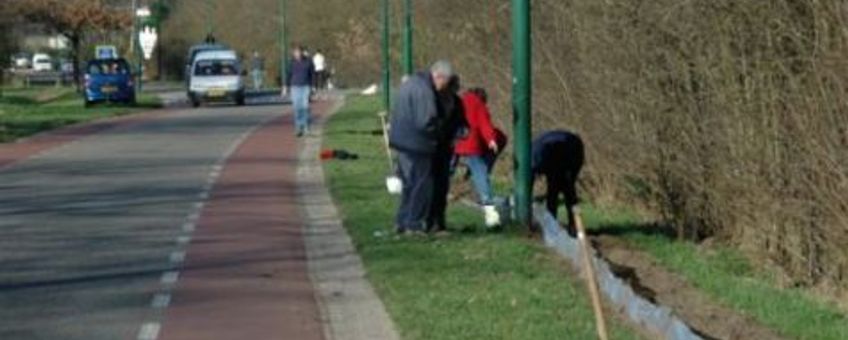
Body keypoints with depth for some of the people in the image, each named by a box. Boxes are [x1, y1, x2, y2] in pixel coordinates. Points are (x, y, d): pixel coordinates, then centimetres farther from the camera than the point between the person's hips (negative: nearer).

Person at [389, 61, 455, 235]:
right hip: (416, 145, -10)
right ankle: (414, 224, 1)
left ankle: (402, 222, 22)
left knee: (409, 184, 18)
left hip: (402, 141, 10)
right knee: (421, 185, -1)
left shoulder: (411, 83, 14)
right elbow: (425, 122, -24)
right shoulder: (423, 90, -19)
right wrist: (438, 135, -5)